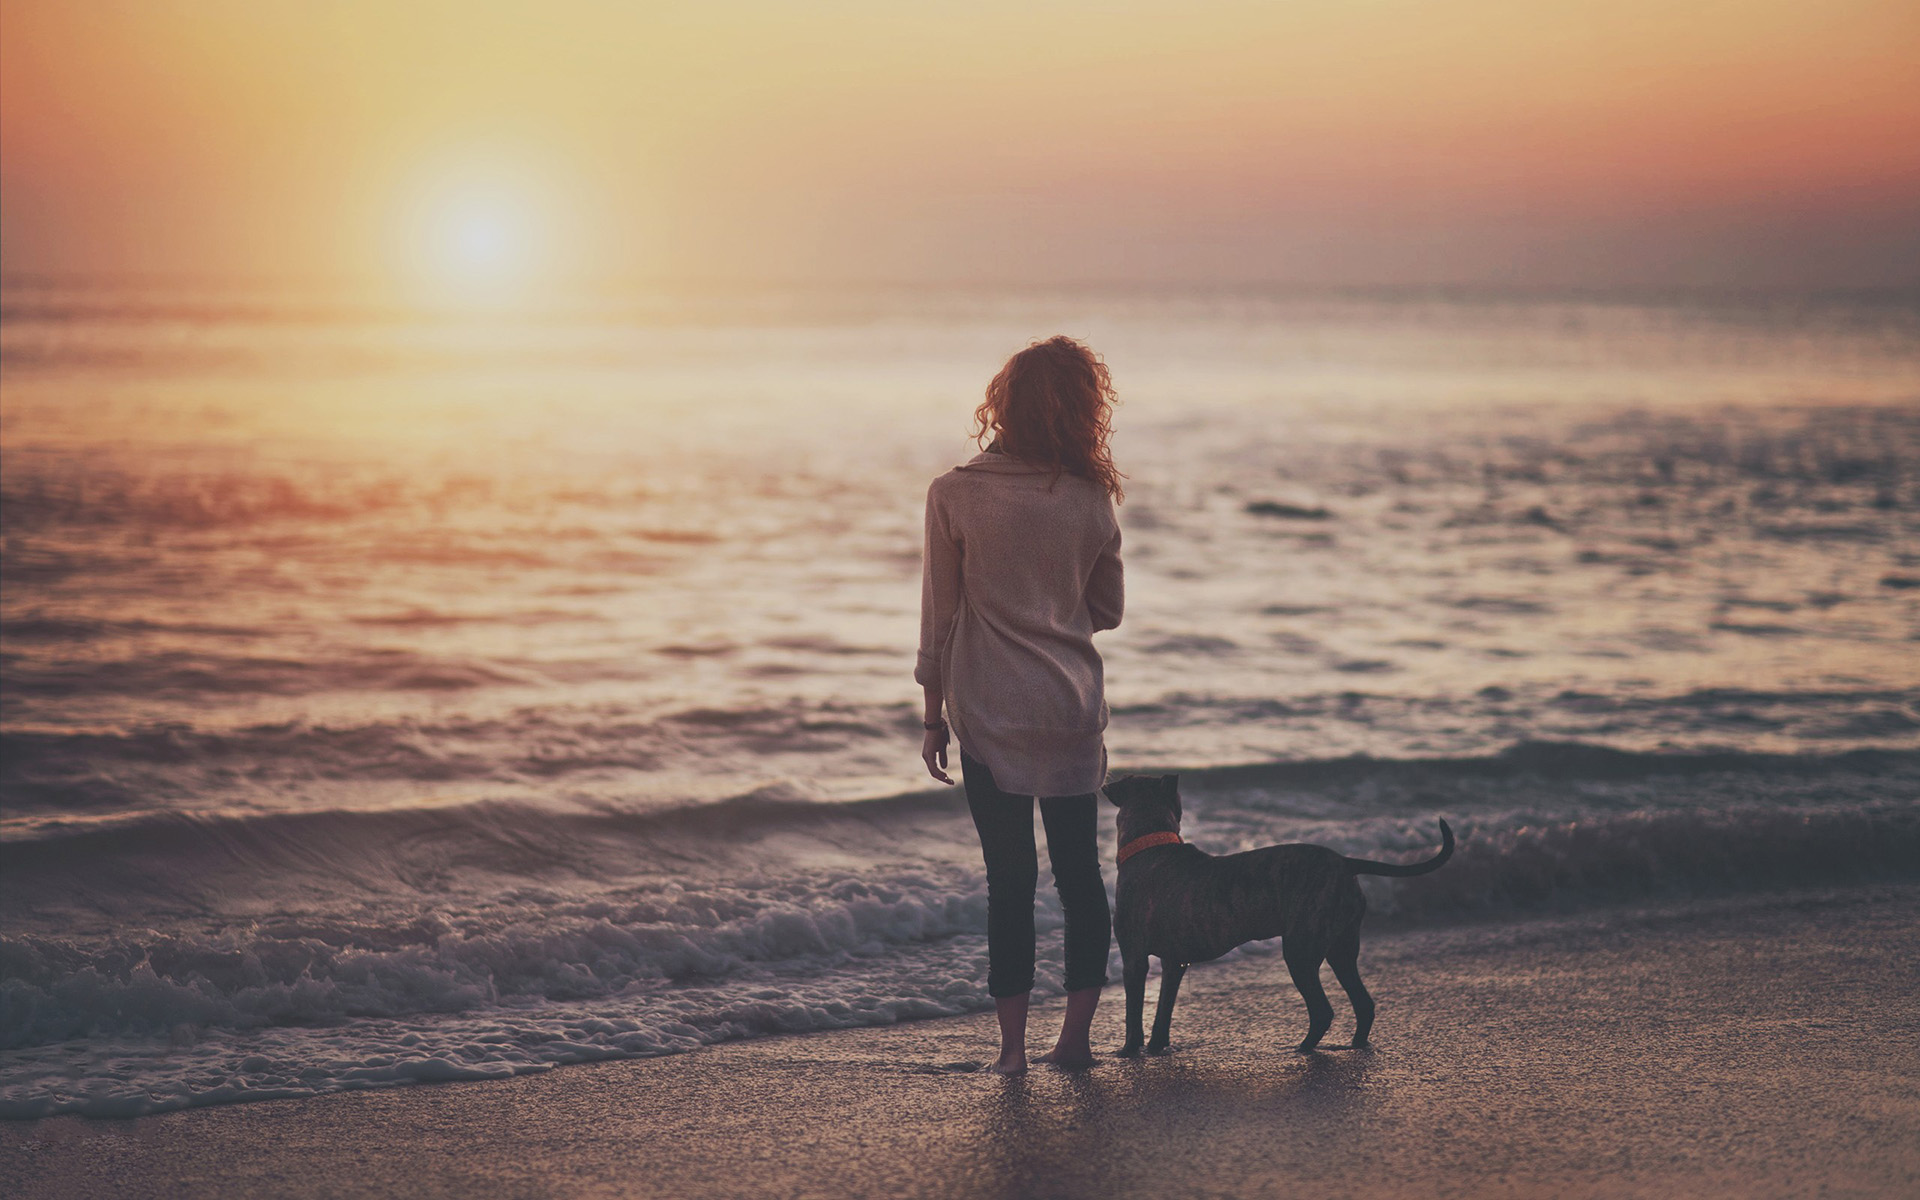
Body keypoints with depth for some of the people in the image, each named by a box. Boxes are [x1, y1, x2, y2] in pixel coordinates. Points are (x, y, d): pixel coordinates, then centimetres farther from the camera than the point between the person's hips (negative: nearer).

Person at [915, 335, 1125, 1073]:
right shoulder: (1091, 499, -2)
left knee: (1010, 878, 4)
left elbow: (939, 615, -3)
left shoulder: (955, 495, -8)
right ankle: (1076, 1036, 13)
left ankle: (1013, 1045, 6)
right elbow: (1108, 611, 9)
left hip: (990, 712, -2)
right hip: (1074, 708, 2)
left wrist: (934, 715, 5)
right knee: (1079, 870, 10)